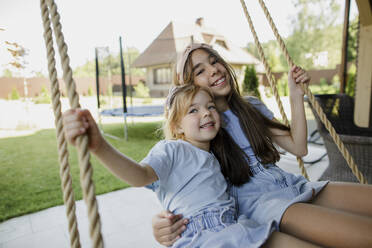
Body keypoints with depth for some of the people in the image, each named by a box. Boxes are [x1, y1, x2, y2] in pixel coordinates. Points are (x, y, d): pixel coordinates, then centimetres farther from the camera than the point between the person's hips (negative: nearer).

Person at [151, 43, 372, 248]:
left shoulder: (252, 106, 14)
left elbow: (298, 147, 11)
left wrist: (296, 97, 4)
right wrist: (160, 224, -26)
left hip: (292, 186, 7)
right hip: (255, 202, -6)